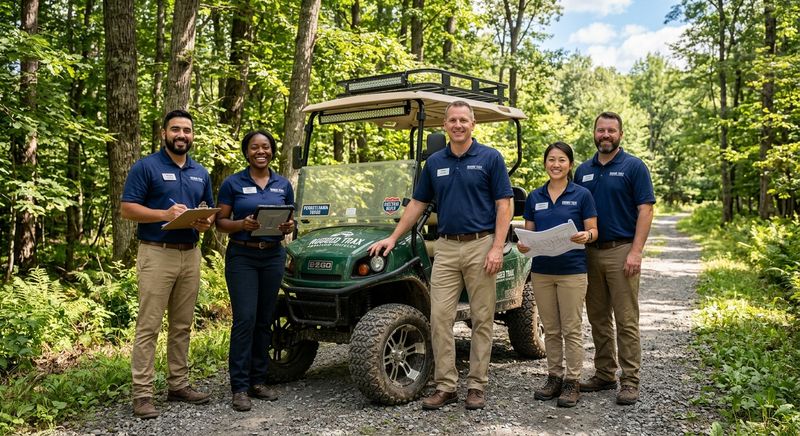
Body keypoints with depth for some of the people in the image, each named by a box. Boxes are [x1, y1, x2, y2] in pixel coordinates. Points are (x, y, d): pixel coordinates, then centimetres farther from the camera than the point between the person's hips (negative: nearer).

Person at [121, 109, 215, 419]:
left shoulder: (201, 173, 14)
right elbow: (127, 209, -9)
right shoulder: (146, 167, -4)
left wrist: (206, 222, -4)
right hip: (157, 254, -6)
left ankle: (179, 384, 21)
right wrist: (165, 214, -22)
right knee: (149, 326, -3)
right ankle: (142, 393, 3)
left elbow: (210, 211, 20)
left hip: (190, 254, 6)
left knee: (182, 325, 12)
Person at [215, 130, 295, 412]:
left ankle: (258, 381, 19)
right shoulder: (232, 183, -1)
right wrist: (243, 224, -20)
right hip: (242, 257, -3)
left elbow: (290, 221, 13)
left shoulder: (283, 185, 8)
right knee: (245, 319, -8)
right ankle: (240, 387, 0)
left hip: (273, 256, 4)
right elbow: (220, 222, -1)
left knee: (264, 320, 9)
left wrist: (288, 227, -10)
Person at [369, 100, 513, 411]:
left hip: (480, 246, -3)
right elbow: (418, 203, 15)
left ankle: (477, 386, 14)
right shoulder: (435, 162, 11)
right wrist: (393, 238, 9)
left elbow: (504, 205, -5)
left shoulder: (490, 158, -1)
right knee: (439, 317, 0)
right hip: (446, 248, 4)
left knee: (481, 319, 4)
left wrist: (497, 248, -14)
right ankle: (445, 386, 9)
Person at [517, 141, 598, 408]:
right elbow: (528, 232, 11)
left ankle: (572, 383, 11)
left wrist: (585, 236, -24)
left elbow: (594, 231, -2)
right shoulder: (534, 197, 9)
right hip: (541, 271, 4)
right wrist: (523, 244, -10)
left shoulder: (582, 195, -2)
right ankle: (554, 378, 22)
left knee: (571, 329, 1)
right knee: (550, 330, 11)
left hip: (572, 271, -3)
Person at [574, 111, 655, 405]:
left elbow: (645, 210, -8)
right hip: (590, 251, 5)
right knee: (598, 319, 11)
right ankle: (604, 374, 22)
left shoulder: (633, 167, -2)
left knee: (626, 320, -2)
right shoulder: (583, 171, 13)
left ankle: (629, 381, 5)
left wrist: (636, 252, -16)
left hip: (621, 251, -5)